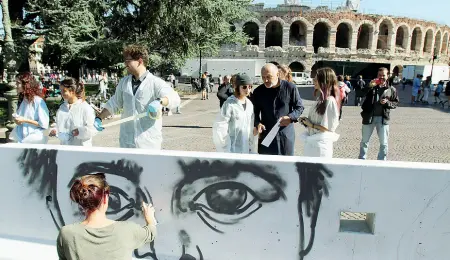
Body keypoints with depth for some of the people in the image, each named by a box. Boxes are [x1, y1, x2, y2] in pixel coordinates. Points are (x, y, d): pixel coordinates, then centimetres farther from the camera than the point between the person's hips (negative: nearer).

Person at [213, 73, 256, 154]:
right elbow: (219, 127, -15)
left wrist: (250, 144, 11)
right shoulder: (229, 104, -14)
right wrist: (225, 148, -13)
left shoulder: (249, 104, 6)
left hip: (246, 148, 6)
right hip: (232, 150, -6)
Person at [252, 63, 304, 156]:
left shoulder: (290, 88, -5)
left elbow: (299, 107, 3)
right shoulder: (258, 92, 0)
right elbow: (255, 112, 8)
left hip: (286, 136, -1)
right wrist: (257, 123, -13)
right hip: (266, 136, 1)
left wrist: (290, 117, -15)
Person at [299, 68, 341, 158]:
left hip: (321, 144, -8)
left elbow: (330, 128, -17)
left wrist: (311, 125, -15)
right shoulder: (321, 98, 7)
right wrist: (307, 121, 0)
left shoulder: (330, 101, -18)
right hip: (311, 141, 8)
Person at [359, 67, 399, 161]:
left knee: (383, 143, 6)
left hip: (383, 118, 0)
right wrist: (369, 86, -25)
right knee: (364, 141, 12)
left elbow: (396, 103, 8)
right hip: (369, 117, 0)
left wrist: (387, 103, -12)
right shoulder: (371, 86, 2)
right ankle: (361, 160, 26)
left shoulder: (391, 89, 4)